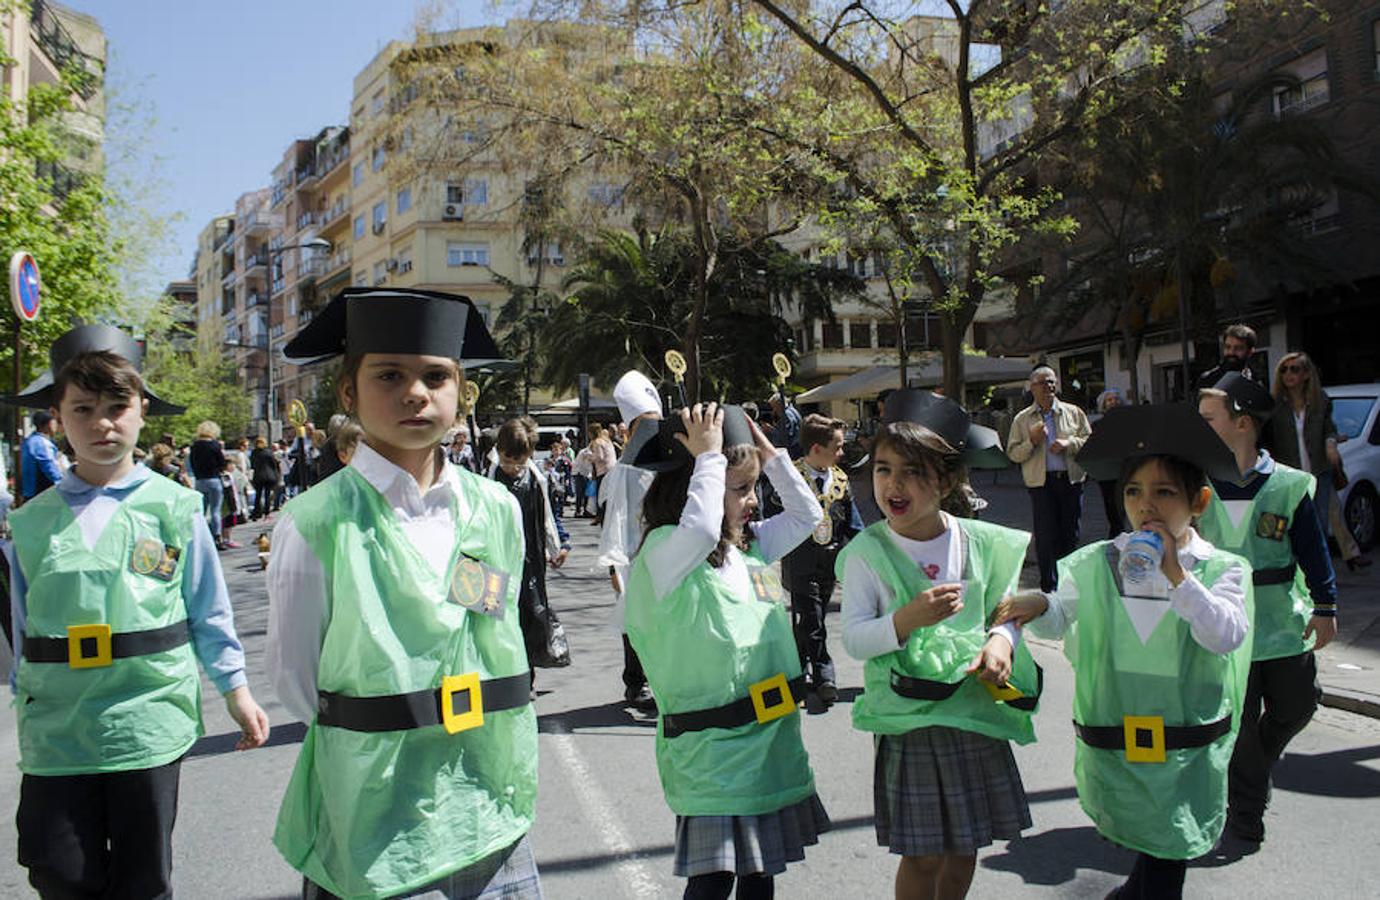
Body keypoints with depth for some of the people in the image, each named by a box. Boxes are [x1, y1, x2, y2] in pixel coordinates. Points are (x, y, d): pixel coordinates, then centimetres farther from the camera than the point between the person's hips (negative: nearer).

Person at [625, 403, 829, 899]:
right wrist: (709, 456, -25)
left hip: (772, 739, 8)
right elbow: (700, 530, -37)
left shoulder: (750, 544, 9)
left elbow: (806, 514, 19)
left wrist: (768, 454, 9)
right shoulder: (663, 550, -15)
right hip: (712, 745, -7)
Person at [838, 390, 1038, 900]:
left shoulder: (979, 543, -1)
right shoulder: (866, 552, -9)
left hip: (977, 706, 3)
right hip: (909, 719, -3)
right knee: (922, 856, 4)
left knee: (965, 846, 17)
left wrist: (1003, 640, -11)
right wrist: (907, 619, -28)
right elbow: (853, 639, -13)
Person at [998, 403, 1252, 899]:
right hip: (1112, 747, 1)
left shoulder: (1222, 569, -3)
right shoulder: (1095, 563, 0)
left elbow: (1227, 636, -18)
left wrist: (1176, 574, -24)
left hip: (1187, 758, -1)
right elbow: (1061, 619, 13)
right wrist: (1037, 606, -8)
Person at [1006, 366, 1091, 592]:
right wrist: (1032, 441, -13)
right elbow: (1012, 453, 3)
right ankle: (1049, 586, 4)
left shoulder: (1074, 412, 10)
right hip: (1041, 482, -2)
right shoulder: (1022, 419, 7)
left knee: (1071, 533, 8)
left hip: (1071, 480, 2)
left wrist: (1069, 443, -11)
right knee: (1045, 535, -4)